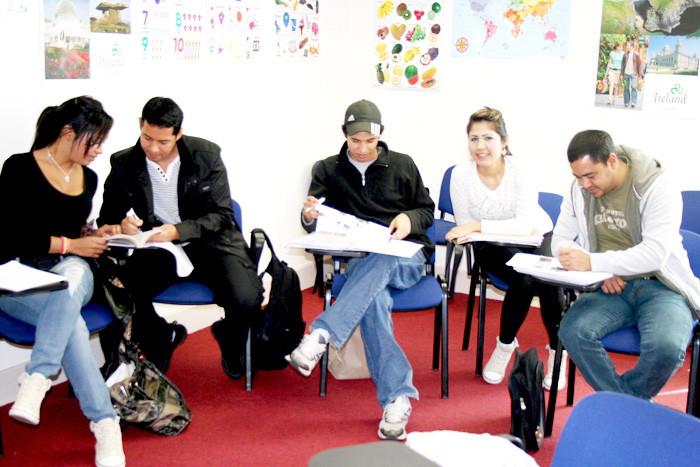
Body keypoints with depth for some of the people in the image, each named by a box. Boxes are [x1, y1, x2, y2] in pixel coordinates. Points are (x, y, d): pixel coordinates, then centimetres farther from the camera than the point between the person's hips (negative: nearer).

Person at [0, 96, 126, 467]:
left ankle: (36, 380, -44)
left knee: (73, 272, -37)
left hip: (72, 272, 4)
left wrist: (94, 238, 7)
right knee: (70, 318, -37)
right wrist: (70, 245, -11)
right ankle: (105, 422, -39)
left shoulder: (88, 178, 15)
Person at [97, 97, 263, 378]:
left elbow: (222, 215, -7)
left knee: (246, 300, -27)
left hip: (209, 245, -1)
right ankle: (163, 341, 8)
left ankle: (229, 341, 16)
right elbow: (107, 218, 6)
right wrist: (121, 224, -21)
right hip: (158, 252, 2)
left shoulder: (207, 156, -4)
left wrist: (178, 231, -24)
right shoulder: (124, 165, -1)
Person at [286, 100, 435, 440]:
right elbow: (317, 226, 11)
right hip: (358, 258, 0)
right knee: (373, 297, -37)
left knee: (379, 261, -40)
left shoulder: (402, 165, 16)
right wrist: (309, 217, -14)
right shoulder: (328, 170, 17)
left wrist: (410, 219, -6)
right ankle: (397, 399, -44)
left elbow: (427, 210, 18)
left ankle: (320, 336, -48)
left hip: (405, 257, 1)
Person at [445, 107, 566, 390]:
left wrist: (478, 226, -36)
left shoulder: (520, 171, -16)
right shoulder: (461, 175, -14)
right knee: (525, 279, -31)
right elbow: (465, 231, -9)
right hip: (495, 248, 0)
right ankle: (505, 345, -5)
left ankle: (557, 351, -6)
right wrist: (515, 229, -21)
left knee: (548, 279, -31)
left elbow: (526, 224, -27)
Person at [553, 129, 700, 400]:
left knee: (665, 347, -33)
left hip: (661, 288, -4)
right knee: (572, 330, -27)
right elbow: (560, 240, 7)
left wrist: (593, 262, -32)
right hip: (611, 288, 4)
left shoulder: (658, 187, -11)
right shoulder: (579, 190, 4)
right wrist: (603, 271, -11)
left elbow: (655, 253, -21)